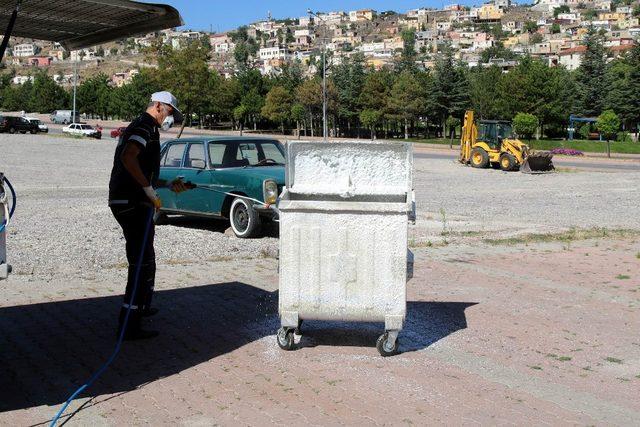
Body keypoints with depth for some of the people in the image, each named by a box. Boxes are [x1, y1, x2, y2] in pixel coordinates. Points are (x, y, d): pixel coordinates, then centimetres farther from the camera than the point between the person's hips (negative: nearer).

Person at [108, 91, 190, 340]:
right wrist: (150, 190, -24)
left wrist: (169, 185, 20)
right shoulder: (145, 127, -10)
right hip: (132, 204, -11)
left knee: (146, 259, 25)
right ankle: (129, 326, -7)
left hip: (129, 202, 11)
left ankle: (141, 307, 41)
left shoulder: (142, 127, 23)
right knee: (141, 262, -8)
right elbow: (128, 158, -28)